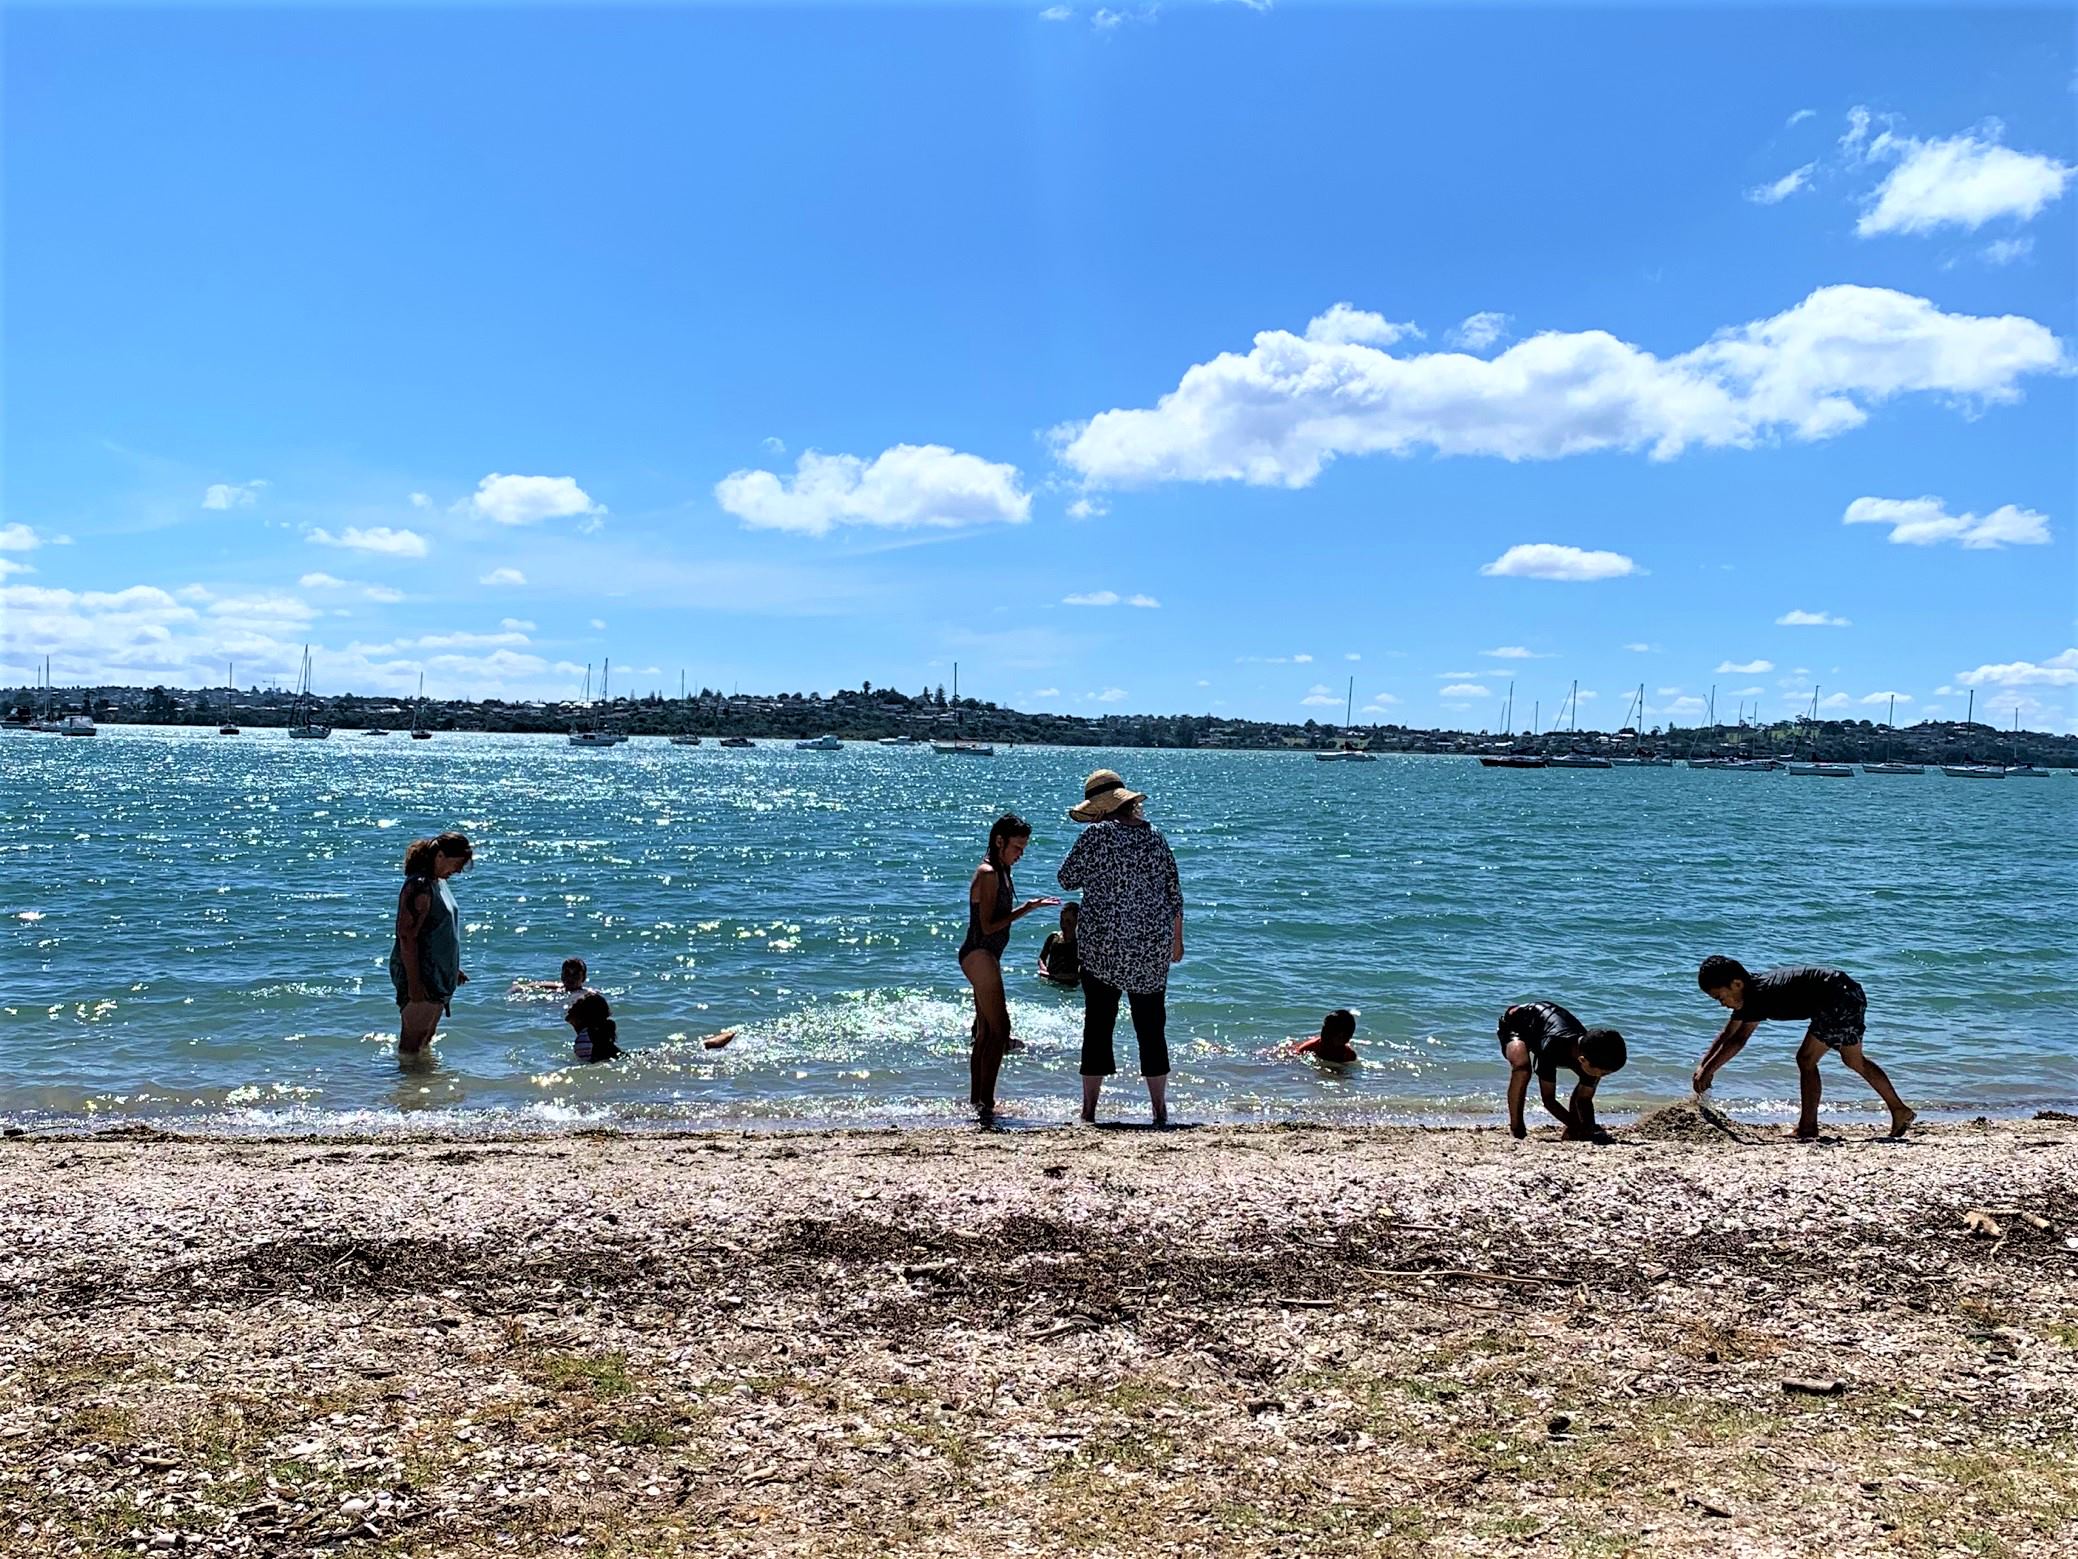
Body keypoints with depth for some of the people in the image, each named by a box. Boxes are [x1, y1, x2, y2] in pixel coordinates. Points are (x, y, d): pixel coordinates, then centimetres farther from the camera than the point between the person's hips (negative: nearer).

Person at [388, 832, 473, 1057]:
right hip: (420, 977, -10)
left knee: (426, 1039, 17)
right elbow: (407, 937, -22)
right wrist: (414, 984, -24)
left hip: (439, 977, 10)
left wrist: (453, 970, 24)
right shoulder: (419, 887, -19)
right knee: (412, 1043, -2)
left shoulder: (438, 882, 11)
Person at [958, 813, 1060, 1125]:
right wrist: (1024, 910, -21)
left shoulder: (1000, 872, 15)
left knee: (985, 1032, 13)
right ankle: (985, 1102, -16)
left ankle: (976, 1099, 18)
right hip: (979, 955, -11)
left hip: (985, 957, 11)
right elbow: (987, 926, -20)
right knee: (999, 1030, -14)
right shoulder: (988, 874, -16)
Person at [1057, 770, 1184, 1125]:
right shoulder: (1155, 836, 5)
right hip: (1153, 948, 4)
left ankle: (1088, 1110, 9)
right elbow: (1174, 893, 10)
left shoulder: (1098, 834, -9)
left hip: (1104, 947, -4)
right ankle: (1160, 1110, 14)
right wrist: (1177, 940, 19)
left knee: (1098, 1026, 5)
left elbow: (1067, 879, -2)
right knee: (1152, 1027, 10)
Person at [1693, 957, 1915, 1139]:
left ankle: (1808, 1128, -9)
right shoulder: (1748, 994, 4)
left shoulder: (1760, 995, -24)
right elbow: (1727, 1034, 12)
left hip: (1839, 999, -11)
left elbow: (1737, 1041, -31)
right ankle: (1900, 1111, 37)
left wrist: (1707, 1071, -29)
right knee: (1855, 1060, 25)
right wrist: (1703, 1066, 4)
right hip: (1851, 996, 11)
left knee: (1806, 1059, -10)